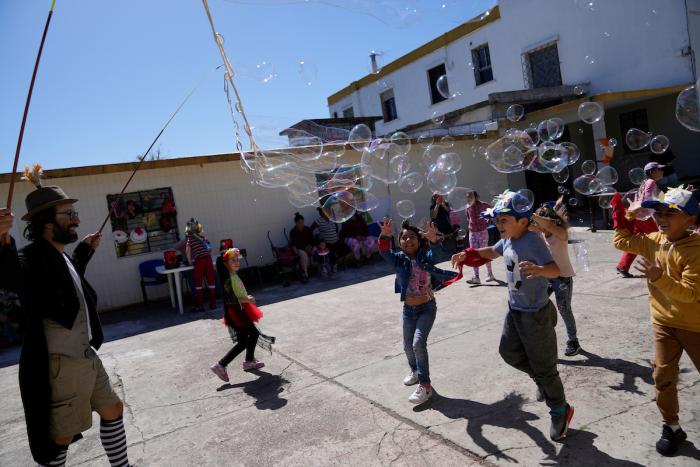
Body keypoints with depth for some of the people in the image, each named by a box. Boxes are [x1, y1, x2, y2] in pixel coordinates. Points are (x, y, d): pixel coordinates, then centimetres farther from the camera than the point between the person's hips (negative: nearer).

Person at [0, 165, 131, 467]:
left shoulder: (61, 257, 10)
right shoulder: (33, 257, -19)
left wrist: (85, 250, 37)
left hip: (87, 358, 10)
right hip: (61, 366, -10)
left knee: (112, 410, 21)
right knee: (61, 439, 4)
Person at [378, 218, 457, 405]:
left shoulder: (425, 257, -9)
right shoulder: (399, 259, -6)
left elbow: (434, 253, -32)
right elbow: (384, 251, -25)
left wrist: (433, 240, -54)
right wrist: (385, 236, -46)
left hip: (427, 308, -4)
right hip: (408, 309, 4)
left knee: (418, 343, -18)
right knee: (408, 346, 16)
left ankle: (425, 385, -5)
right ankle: (415, 370, 46)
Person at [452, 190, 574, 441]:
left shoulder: (532, 241, -25)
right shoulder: (507, 240, -1)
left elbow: (555, 269, -35)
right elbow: (493, 251, 22)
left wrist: (539, 269, -56)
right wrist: (467, 254, 14)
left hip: (535, 314, -8)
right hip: (515, 310, 8)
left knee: (544, 366, 5)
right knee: (508, 352, 21)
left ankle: (560, 411, 26)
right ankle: (541, 379, 43)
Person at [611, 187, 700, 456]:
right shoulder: (654, 241, -3)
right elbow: (622, 242, 10)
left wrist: (659, 278, -39)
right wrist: (626, 215, 2)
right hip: (663, 323, 5)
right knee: (663, 376, 8)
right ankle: (671, 428, 23)